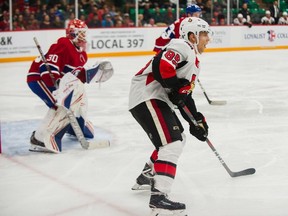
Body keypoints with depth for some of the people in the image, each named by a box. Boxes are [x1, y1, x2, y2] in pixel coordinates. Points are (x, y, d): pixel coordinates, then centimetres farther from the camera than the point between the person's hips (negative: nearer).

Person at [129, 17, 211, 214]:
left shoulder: (194, 61, 24)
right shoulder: (182, 47, -10)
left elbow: (185, 95, 25)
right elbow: (161, 65, -27)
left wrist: (196, 120, 18)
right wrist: (177, 87, -21)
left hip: (158, 99, 11)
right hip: (147, 97, -11)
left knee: (179, 138, 23)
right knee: (172, 143, -19)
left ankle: (147, 177, 35)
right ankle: (158, 197, -27)